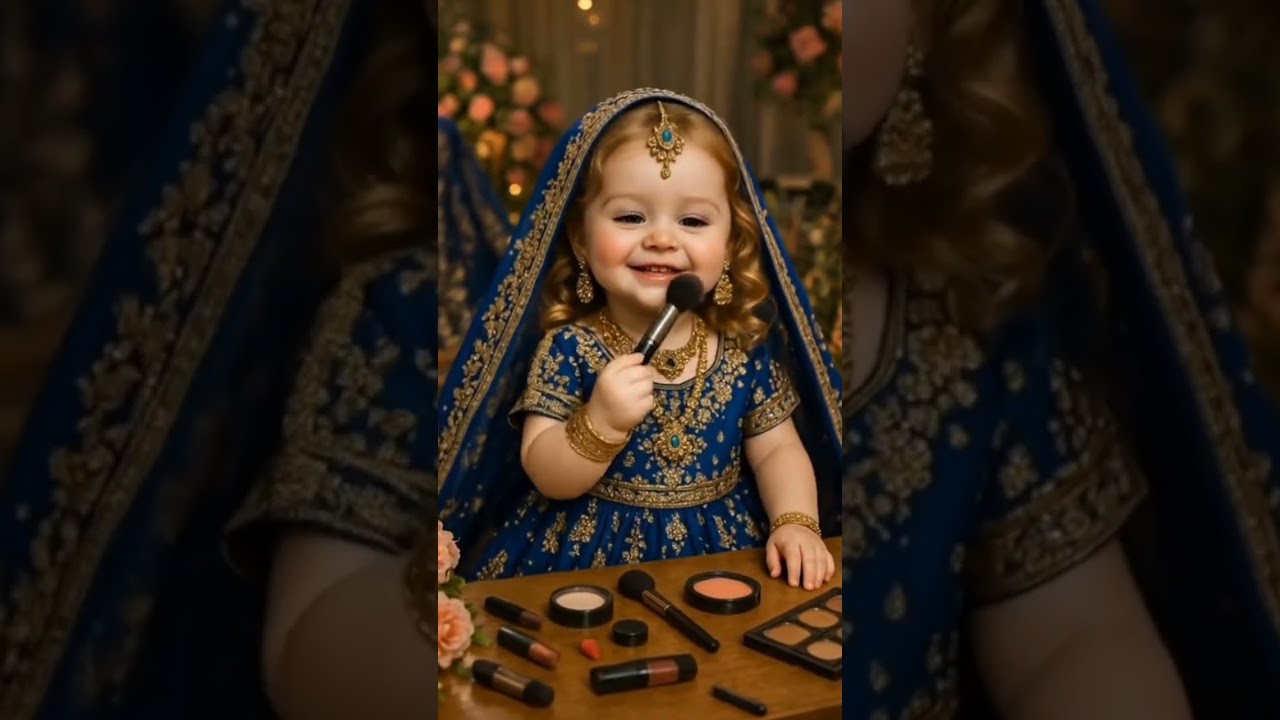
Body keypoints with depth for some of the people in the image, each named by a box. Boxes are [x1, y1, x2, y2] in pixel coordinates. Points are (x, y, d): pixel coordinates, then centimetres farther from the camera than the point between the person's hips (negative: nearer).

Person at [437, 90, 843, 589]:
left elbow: (778, 450, 5)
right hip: (590, 557, -2)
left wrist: (797, 524, -11)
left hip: (722, 554, 3)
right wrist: (600, 423, -28)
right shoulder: (568, 347, -10)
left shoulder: (746, 348, -2)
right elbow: (547, 478, -12)